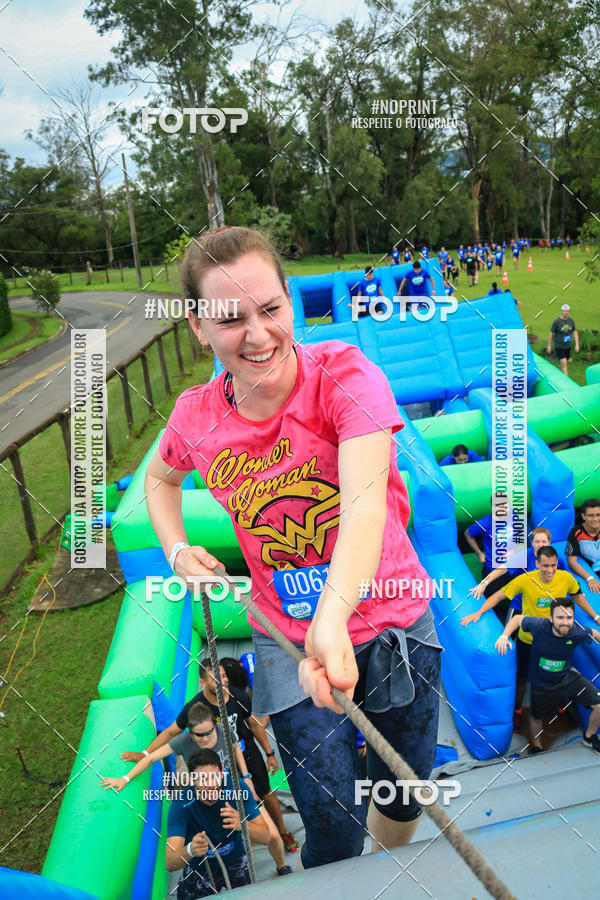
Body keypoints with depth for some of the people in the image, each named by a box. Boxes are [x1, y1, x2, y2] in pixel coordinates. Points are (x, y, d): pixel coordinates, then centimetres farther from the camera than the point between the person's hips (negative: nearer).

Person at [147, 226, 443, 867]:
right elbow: (160, 477, 14)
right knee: (331, 827, 8)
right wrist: (178, 552, -2)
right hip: (287, 640, 1)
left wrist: (334, 617, -52)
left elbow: (365, 501, -37)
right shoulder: (196, 418, -10)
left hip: (389, 620, 0)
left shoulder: (344, 374, -21)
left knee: (404, 796, 21)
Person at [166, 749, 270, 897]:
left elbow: (265, 837, -23)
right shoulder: (181, 805, -26)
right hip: (199, 867, 0)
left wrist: (242, 824, -44)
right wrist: (190, 850, -53)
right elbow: (170, 864, -31)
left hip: (235, 859, 0)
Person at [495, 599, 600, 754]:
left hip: (567, 677, 1)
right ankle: (537, 747, 52)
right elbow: (518, 619, -14)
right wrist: (504, 636, -27)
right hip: (541, 684, -1)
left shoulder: (578, 632, -26)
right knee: (536, 717, 18)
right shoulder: (538, 625, -32)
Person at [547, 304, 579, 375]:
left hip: (568, 347, 5)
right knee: (564, 364, -13)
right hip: (559, 347, -5)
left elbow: (575, 332, 8)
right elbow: (551, 333, -5)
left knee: (564, 364, 16)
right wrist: (549, 346, -1)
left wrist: (577, 344, 0)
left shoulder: (571, 320, 2)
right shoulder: (556, 321, -13)